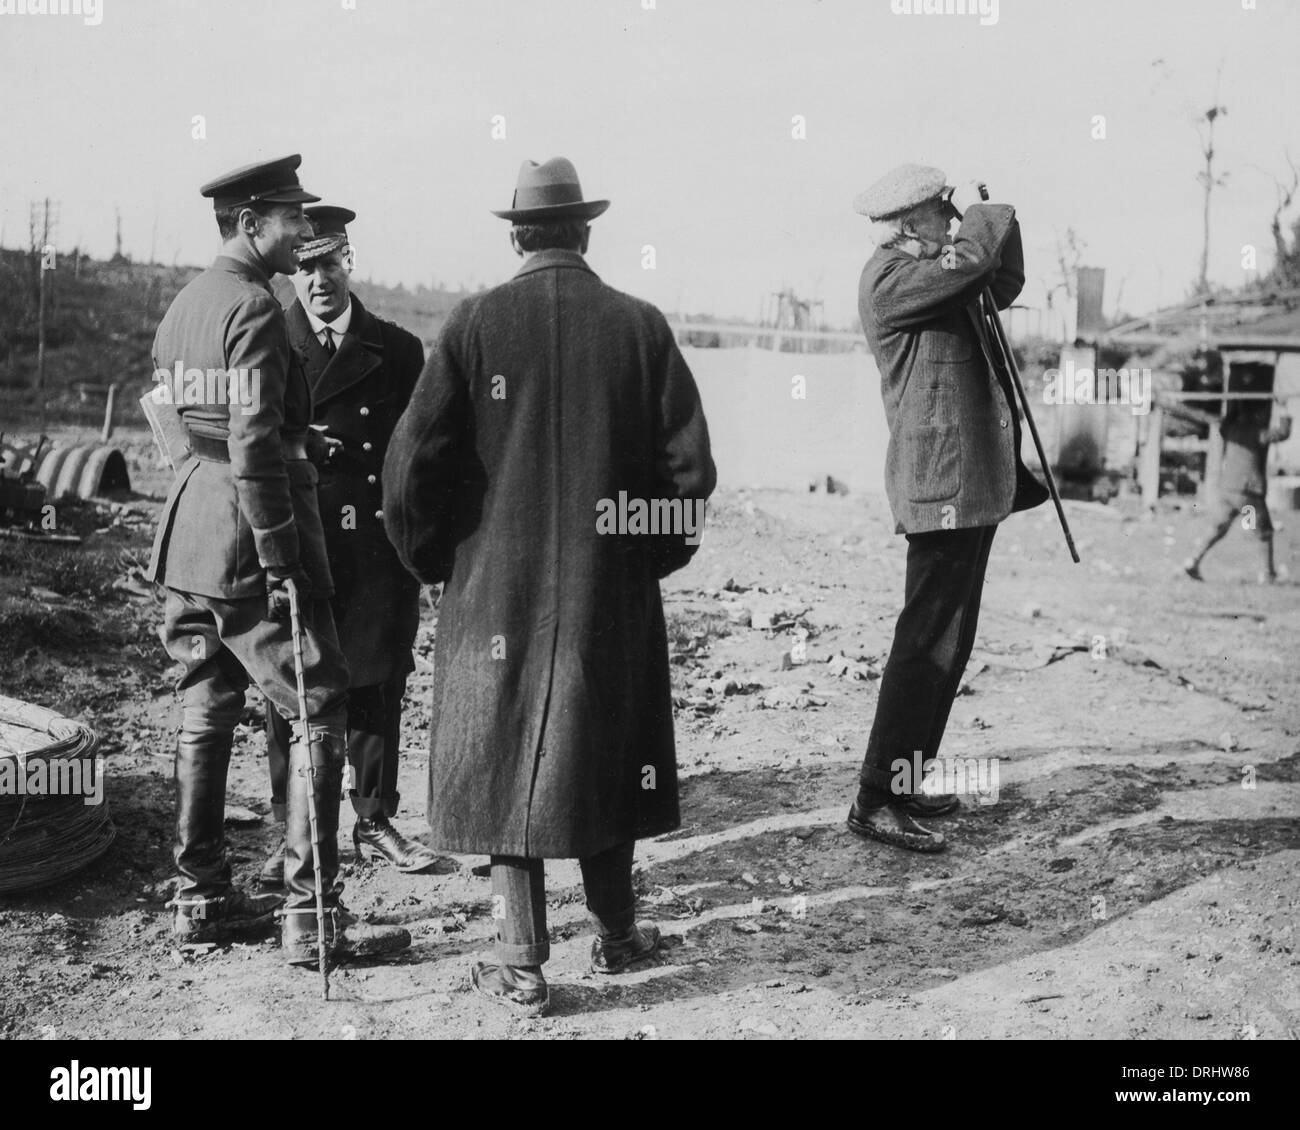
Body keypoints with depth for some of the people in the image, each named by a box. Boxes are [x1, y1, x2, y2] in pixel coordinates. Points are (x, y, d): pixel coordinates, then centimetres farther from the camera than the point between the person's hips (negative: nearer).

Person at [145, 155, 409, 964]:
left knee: (206, 716, 14)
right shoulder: (255, 307, -14)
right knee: (319, 713, -3)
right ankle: (310, 917, -2)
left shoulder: (184, 304, 14)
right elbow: (254, 443, -22)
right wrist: (281, 560, -20)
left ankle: (201, 897, 23)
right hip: (248, 535, -10)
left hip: (188, 535, 10)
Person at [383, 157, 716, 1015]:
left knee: (507, 759, 8)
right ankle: (615, 934, 30)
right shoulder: (640, 326, -4)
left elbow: (413, 466, -9)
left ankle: (522, 965, 12)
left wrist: (436, 559, 7)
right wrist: (652, 553, 11)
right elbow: (690, 467, -4)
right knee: (606, 752, 16)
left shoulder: (475, 325, -7)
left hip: (496, 589, -1)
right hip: (612, 591, 1)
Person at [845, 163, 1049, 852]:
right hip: (941, 484, -10)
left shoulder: (932, 271, 17)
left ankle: (907, 781, 23)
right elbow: (974, 257, -23)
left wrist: (998, 216, 11)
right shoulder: (890, 279, -13)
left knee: (949, 641, 14)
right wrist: (983, 213, -2)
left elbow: (1003, 284, 26)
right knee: (928, 643, -10)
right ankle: (875, 801, -6)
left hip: (973, 480, 10)